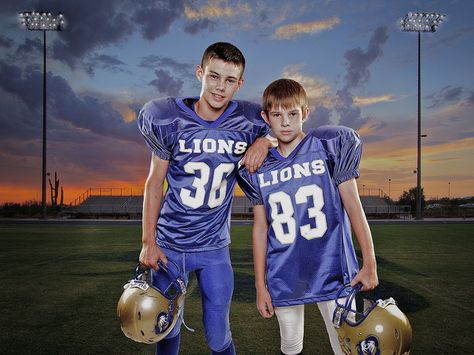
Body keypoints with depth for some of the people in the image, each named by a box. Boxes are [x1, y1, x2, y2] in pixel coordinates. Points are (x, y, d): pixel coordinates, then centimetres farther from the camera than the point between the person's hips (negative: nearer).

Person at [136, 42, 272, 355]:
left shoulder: (249, 121, -9)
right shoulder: (169, 120, -11)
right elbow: (155, 183, -3)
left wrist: (265, 140, -12)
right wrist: (148, 242, -3)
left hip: (215, 249, 1)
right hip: (168, 246, 0)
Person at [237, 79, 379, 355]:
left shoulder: (328, 148, -4)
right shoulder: (258, 168, 4)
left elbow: (353, 206, -2)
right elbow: (261, 228, 6)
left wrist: (369, 263, -3)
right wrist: (260, 285, 7)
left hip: (331, 272, -2)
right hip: (284, 279, 3)